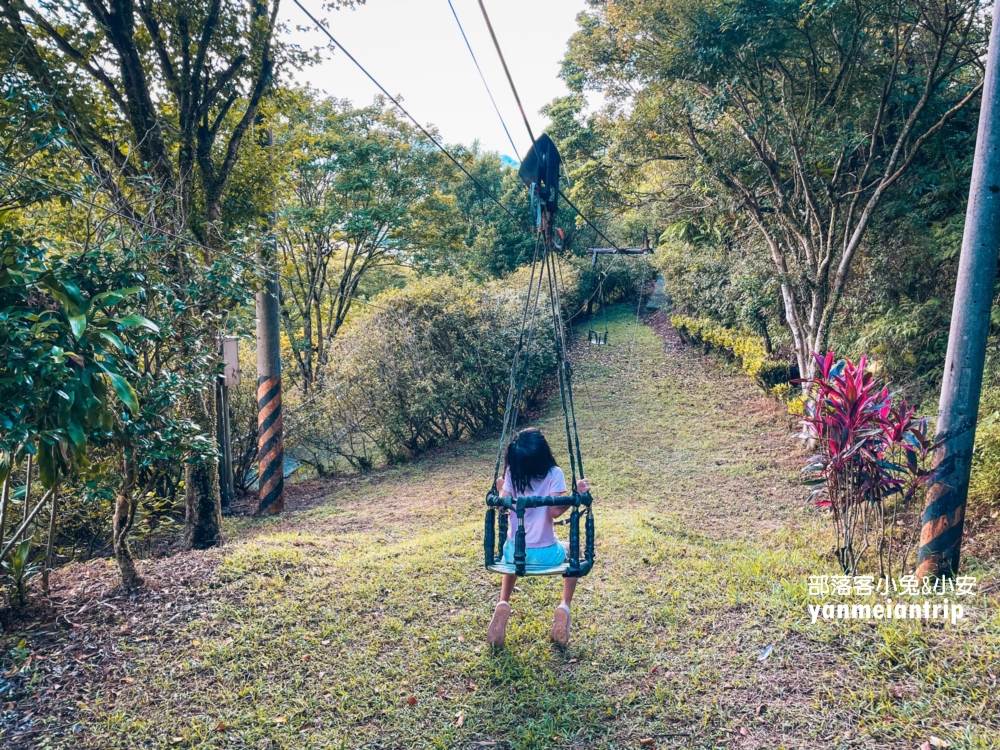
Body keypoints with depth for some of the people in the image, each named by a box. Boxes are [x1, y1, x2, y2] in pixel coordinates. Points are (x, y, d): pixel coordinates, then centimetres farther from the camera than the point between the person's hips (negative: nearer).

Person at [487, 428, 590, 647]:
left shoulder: (512, 474, -3)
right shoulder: (554, 473, -10)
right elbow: (555, 511, -18)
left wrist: (501, 488, 14)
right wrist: (578, 494, -8)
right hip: (545, 555, -2)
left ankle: (503, 603, 14)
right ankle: (564, 606, 12)